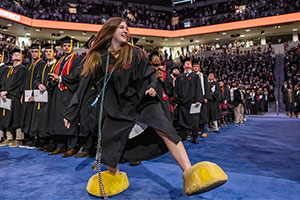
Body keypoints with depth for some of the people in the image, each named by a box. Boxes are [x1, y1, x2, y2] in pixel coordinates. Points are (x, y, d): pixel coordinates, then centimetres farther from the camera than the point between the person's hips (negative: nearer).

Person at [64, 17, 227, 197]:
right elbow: (84, 86, 3)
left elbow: (150, 73, 8)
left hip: (141, 101, -1)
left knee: (163, 129, -26)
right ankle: (115, 178, 28)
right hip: (116, 108, 2)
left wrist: (152, 86, -15)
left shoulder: (135, 53, 3)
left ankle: (190, 175, -28)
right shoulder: (99, 58, 2)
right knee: (107, 148, -3)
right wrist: (71, 113, 2)